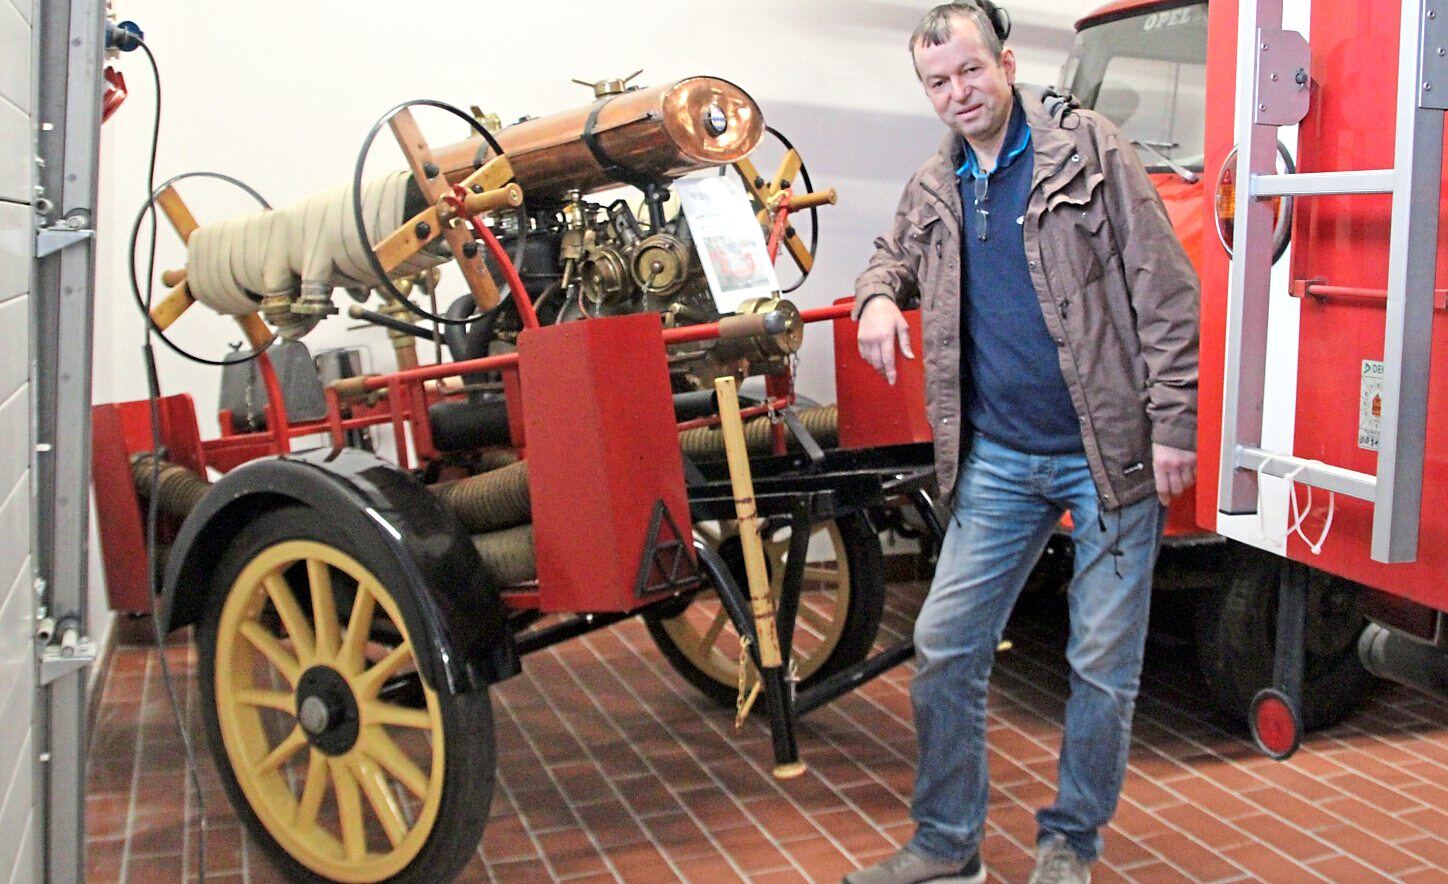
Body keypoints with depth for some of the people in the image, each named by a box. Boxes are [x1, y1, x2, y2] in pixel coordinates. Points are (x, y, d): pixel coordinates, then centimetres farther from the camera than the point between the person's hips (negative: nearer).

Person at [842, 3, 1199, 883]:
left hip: (1111, 454, -4)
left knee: (1104, 662, 5)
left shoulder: (1089, 148, -3)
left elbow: (1164, 290, -5)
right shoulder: (934, 188, 11)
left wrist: (1173, 422, -11)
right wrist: (878, 294, 7)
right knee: (944, 646, 4)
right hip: (998, 459, 5)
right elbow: (895, 254, 32)